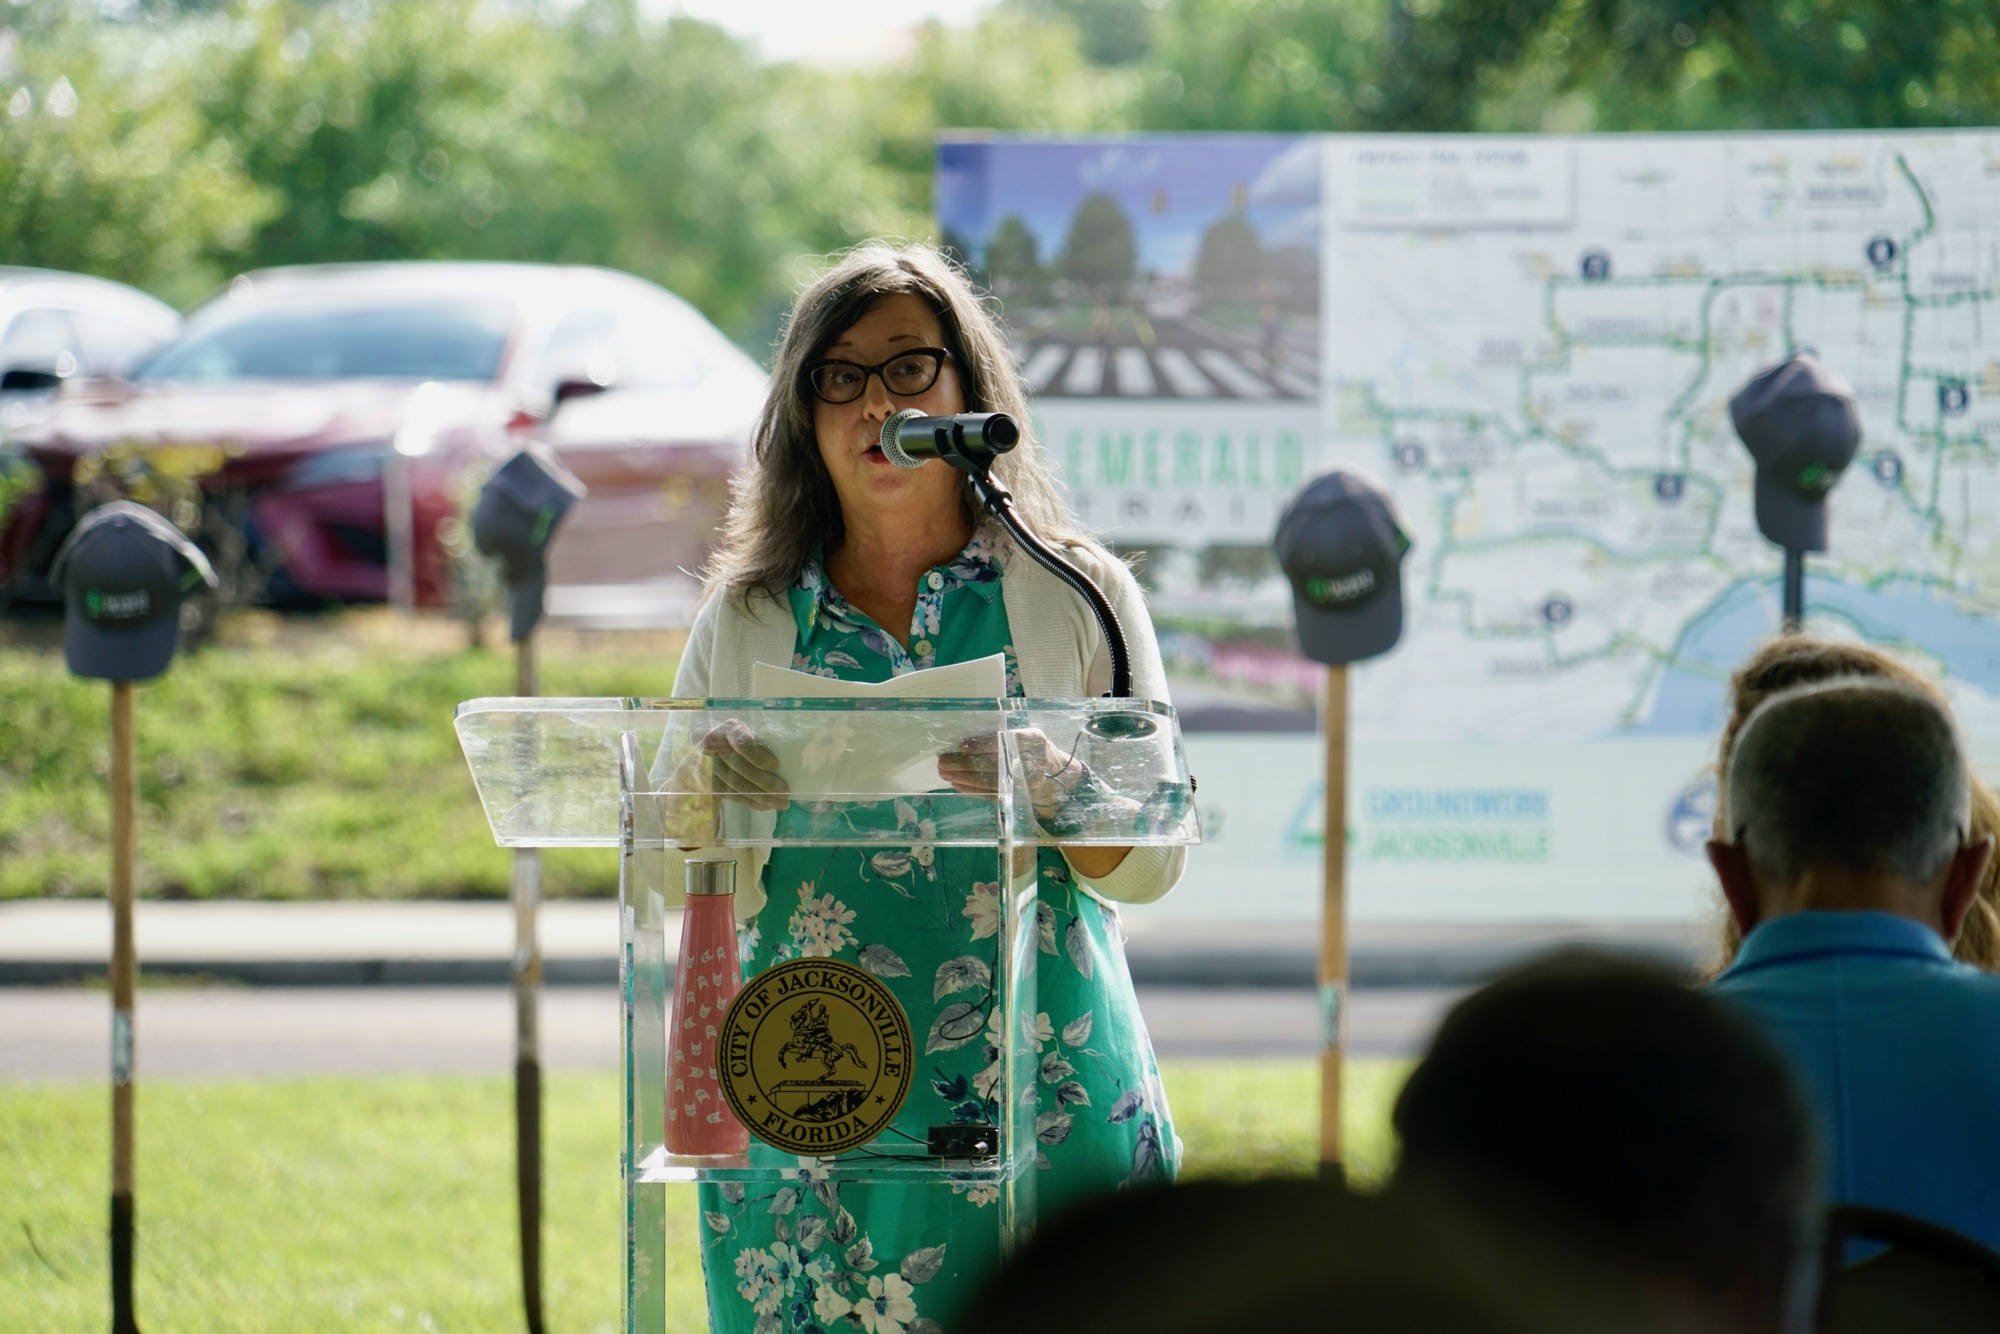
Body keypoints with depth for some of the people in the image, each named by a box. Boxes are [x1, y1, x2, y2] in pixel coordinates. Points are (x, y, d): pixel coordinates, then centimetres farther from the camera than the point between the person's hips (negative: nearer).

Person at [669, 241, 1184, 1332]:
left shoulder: (1077, 596, 6)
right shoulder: (746, 624, 9)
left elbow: (1152, 864, 1)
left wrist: (1048, 783, -19)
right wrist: (715, 795, -15)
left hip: (1041, 1106, -1)